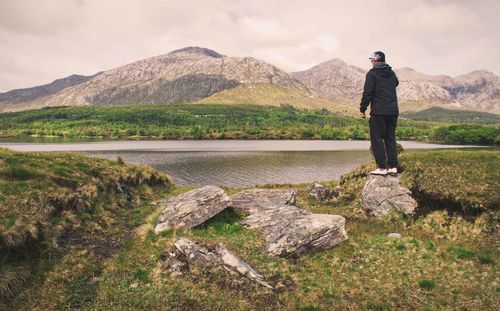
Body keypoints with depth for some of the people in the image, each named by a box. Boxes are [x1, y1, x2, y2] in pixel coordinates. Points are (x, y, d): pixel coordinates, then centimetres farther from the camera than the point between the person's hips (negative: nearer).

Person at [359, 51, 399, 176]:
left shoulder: (372, 73, -6)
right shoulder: (392, 73, 13)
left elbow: (367, 92, -11)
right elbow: (396, 83, 34)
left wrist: (362, 109, -5)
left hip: (378, 112, -6)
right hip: (393, 111, 6)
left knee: (377, 139, -1)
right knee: (390, 138, 12)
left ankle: (382, 167, -3)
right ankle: (393, 166, 11)